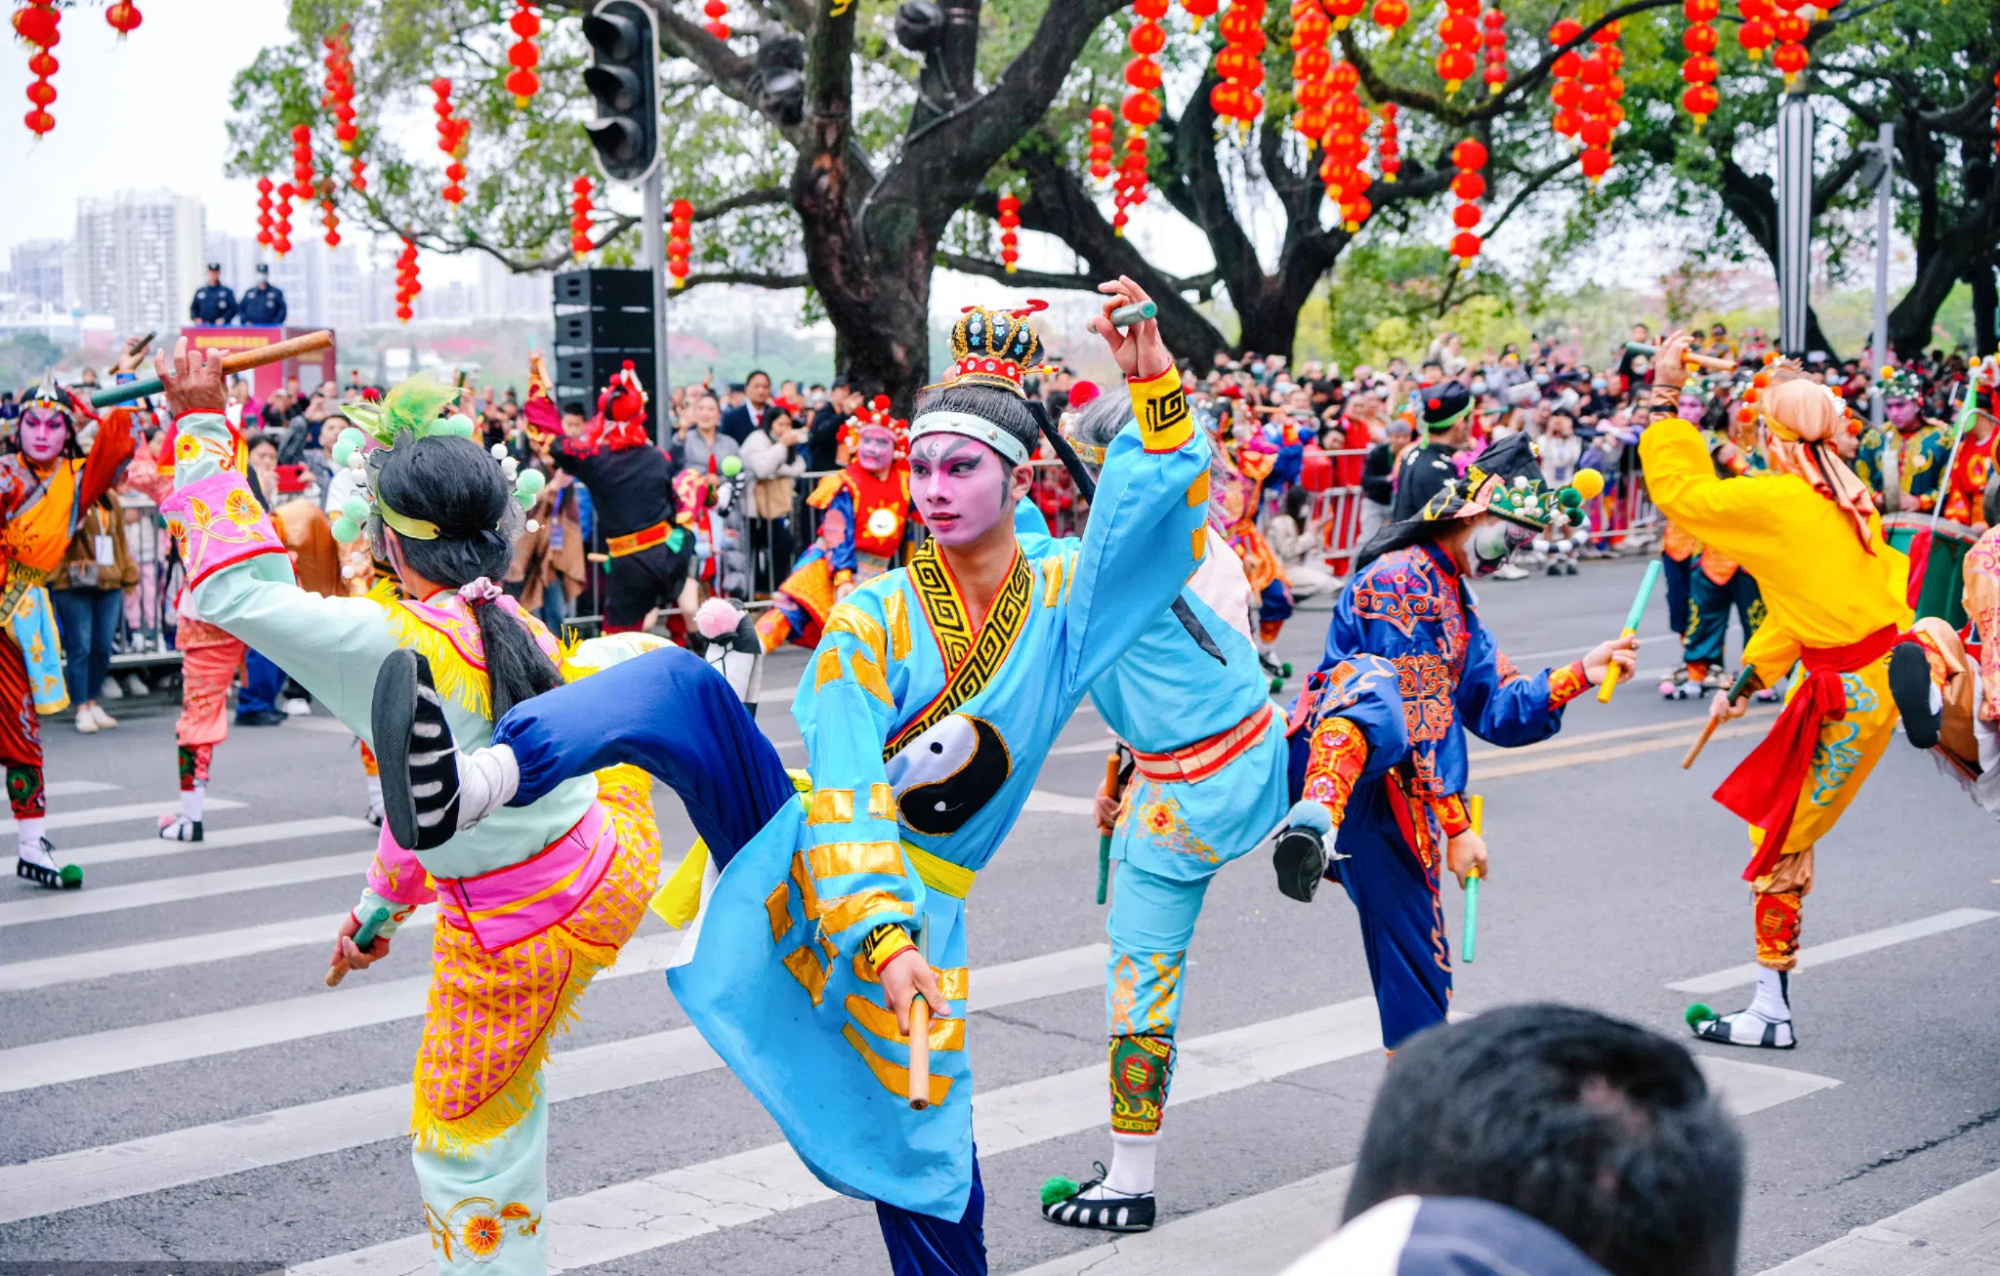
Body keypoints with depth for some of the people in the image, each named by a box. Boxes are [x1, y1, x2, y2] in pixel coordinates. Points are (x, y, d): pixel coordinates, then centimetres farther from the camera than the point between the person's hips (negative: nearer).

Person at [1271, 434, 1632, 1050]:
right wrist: (1457, 825, -14)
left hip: (1397, 800, 10)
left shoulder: (1454, 597, 26)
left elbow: (1496, 710, 18)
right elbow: (1420, 713, -14)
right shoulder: (1402, 579, -7)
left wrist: (1579, 674, 4)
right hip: (1352, 769, -10)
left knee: (1419, 967, 8)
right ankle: (1313, 823, -71)